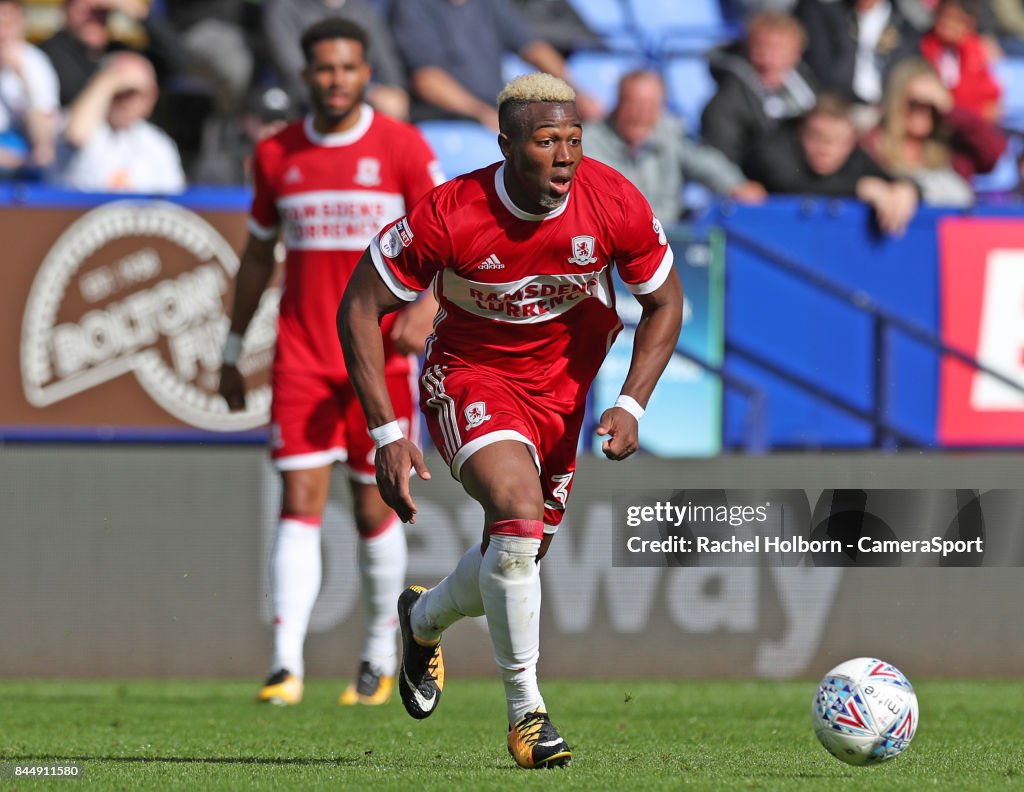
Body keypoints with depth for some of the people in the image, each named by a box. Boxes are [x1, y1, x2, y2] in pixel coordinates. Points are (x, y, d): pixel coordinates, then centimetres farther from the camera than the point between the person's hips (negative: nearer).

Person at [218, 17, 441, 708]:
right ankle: (286, 665, -14)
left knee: (375, 509, 4)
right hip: (301, 357, 2)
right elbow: (259, 254, 17)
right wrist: (234, 352, 18)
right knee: (300, 502, -8)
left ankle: (381, 658, 21)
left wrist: (425, 309, -20)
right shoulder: (277, 155, 6)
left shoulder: (403, 148, -3)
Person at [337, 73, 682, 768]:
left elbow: (665, 303, -3)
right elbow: (360, 307, -17)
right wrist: (387, 433, -22)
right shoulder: (451, 216, -27)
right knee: (519, 510, -28)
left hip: (562, 384, 4)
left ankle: (424, 620, 44)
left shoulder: (616, 204, -19)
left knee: (519, 557, 9)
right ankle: (526, 710, -14)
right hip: (470, 376, -4)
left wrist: (631, 406, -15)